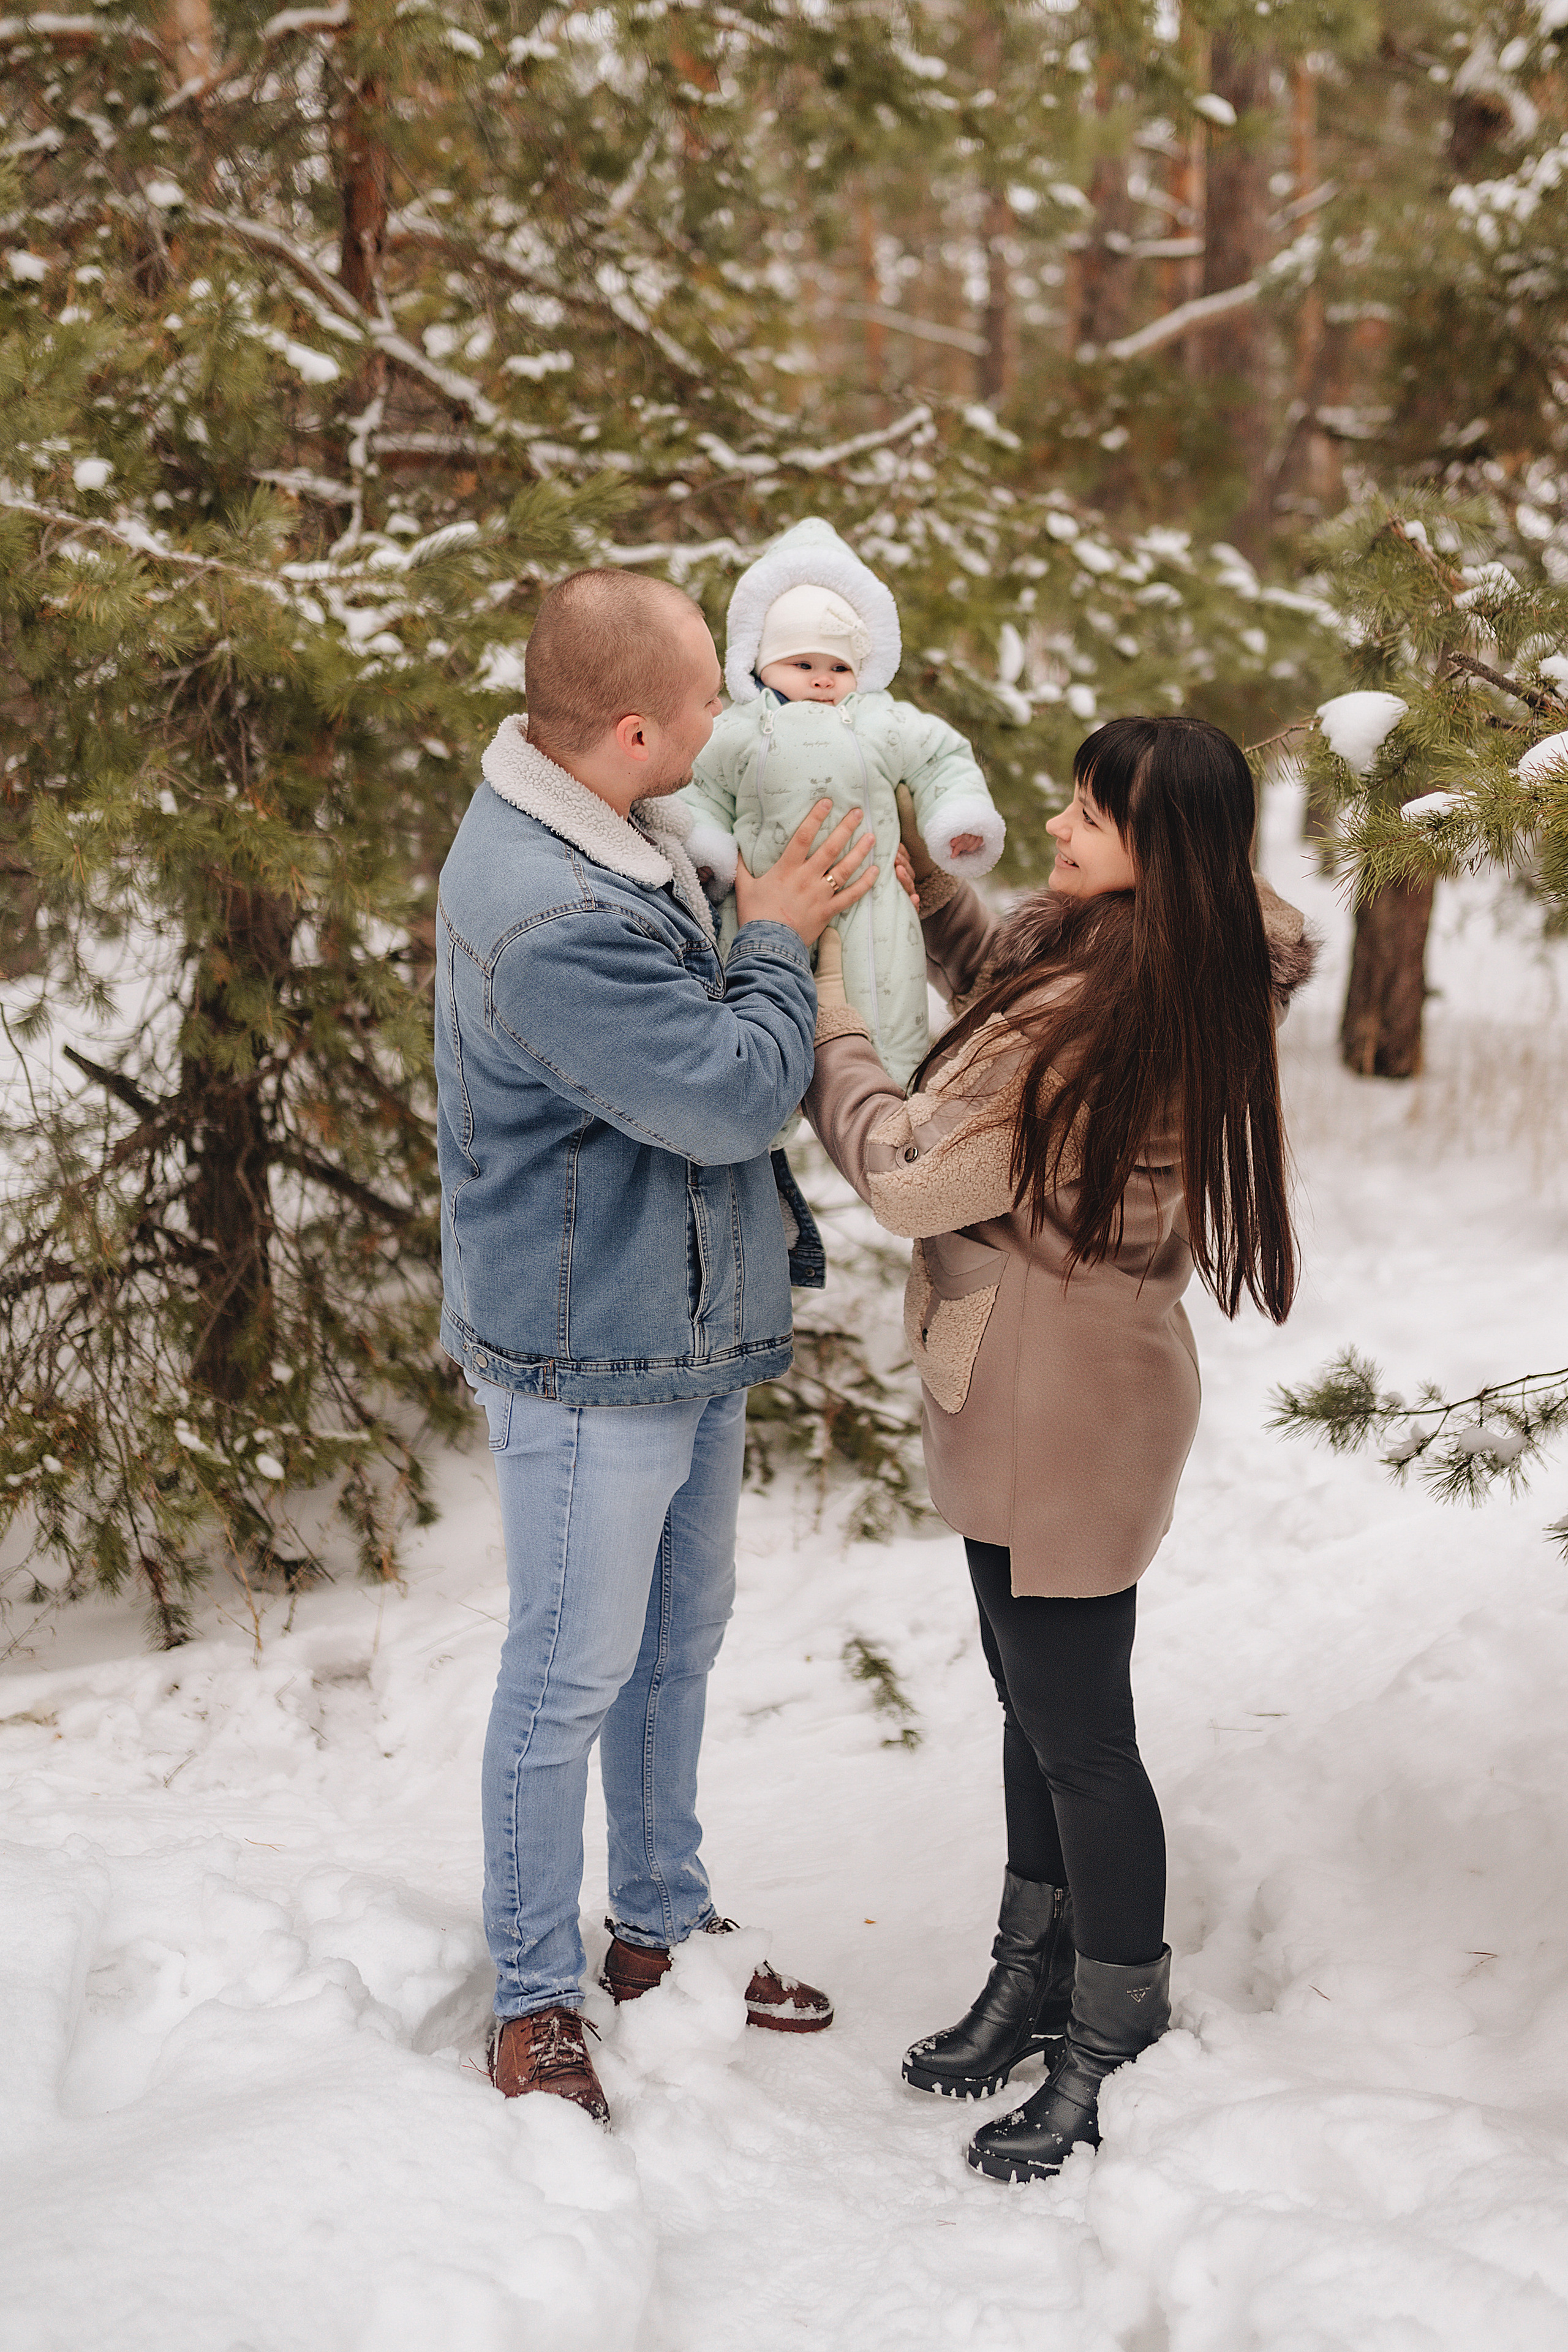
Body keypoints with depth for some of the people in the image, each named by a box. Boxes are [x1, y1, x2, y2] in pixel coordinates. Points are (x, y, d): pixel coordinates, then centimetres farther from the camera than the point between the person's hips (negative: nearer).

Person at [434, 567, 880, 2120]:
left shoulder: (620, 830, 4)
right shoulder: (546, 919, -30)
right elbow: (736, 1092, -26)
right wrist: (779, 941, -12)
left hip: (689, 1328, 10)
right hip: (586, 1354, -10)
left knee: (679, 1640, 21)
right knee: (573, 1673, 4)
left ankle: (661, 1923, 39)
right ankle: (534, 1995, 21)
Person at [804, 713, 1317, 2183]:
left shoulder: (1088, 1023, -29)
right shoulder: (1191, 982, 1)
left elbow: (909, 1179, -22)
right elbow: (1003, 992, 21)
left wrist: (807, 985, -14)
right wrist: (927, 894, 6)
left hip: (1068, 1411, -10)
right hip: (1034, 1399, 10)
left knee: (1077, 1734, 5)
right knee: (1034, 1701, 22)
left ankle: (1113, 2046, 22)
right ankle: (1036, 1978, 39)